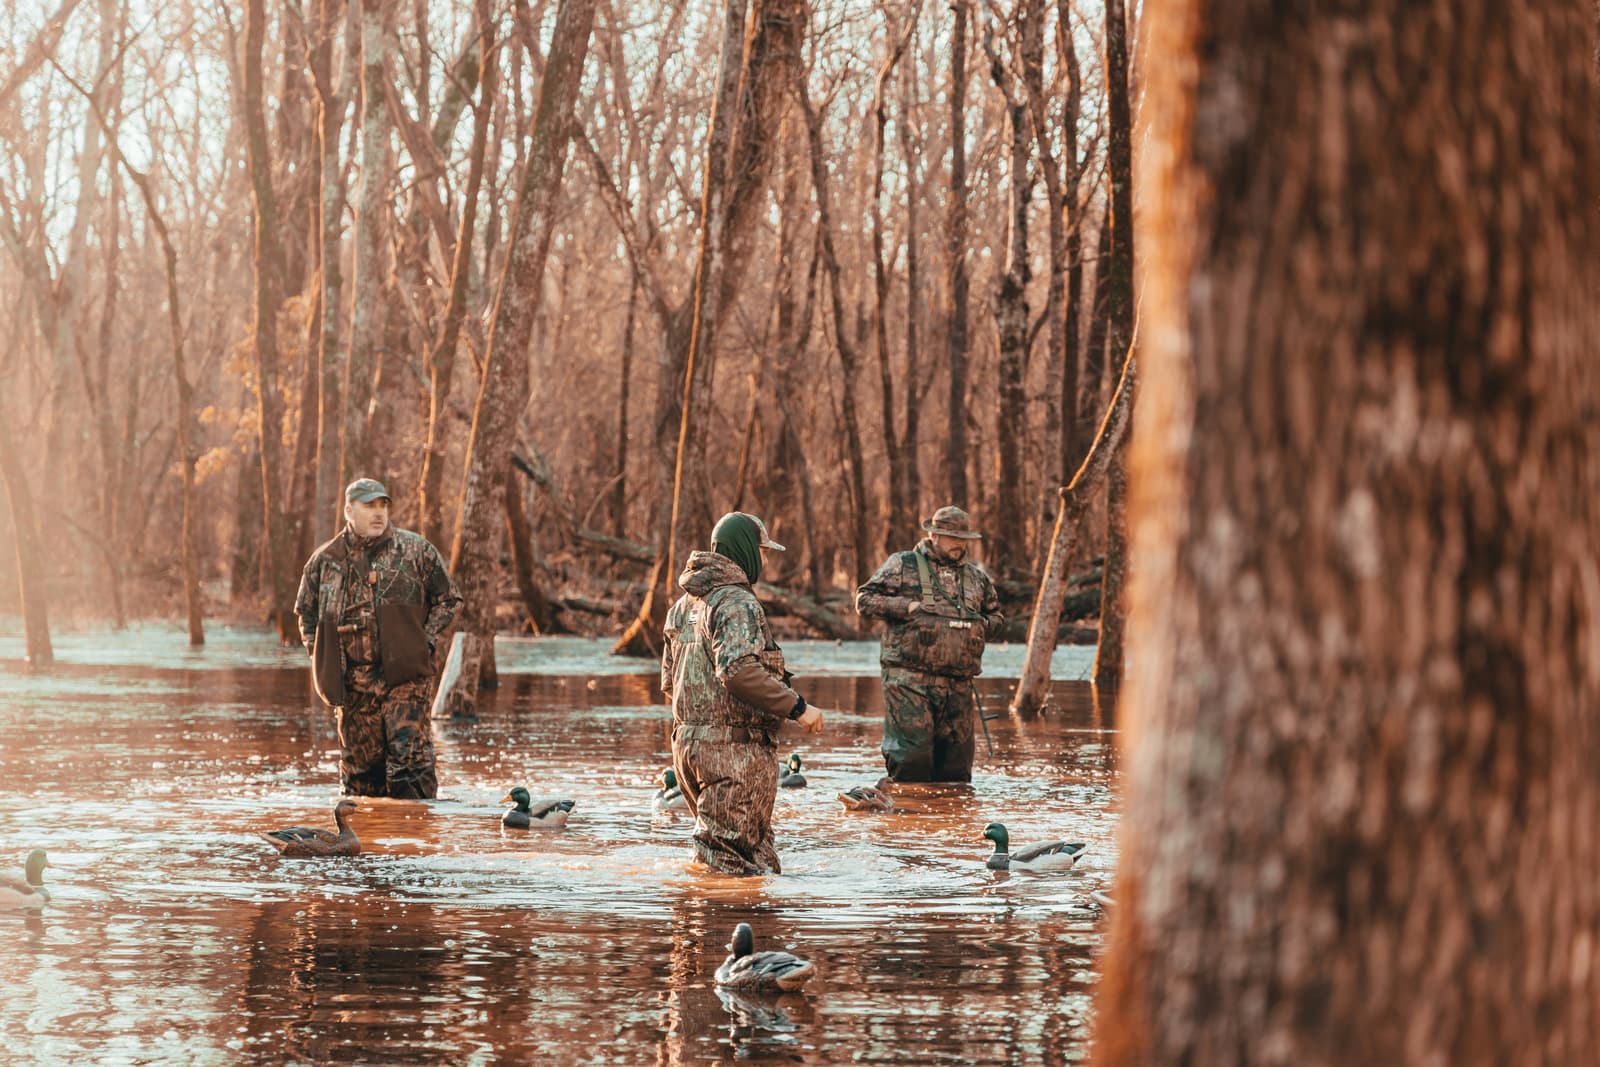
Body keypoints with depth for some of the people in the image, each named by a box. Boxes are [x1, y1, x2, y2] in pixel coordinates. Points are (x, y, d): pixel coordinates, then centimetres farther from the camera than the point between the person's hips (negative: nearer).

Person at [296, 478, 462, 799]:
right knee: (358, 765, 7)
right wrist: (321, 657, 11)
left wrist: (425, 642, 0)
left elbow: (449, 600, 10)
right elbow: (305, 611, 23)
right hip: (353, 684, 3)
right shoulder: (325, 560, 9)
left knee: (410, 759, -11)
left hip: (405, 676, -3)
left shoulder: (415, 550, 3)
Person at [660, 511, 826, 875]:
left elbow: (669, 683, 22)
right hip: (734, 749, -9)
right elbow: (738, 670, -26)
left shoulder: (686, 603, 17)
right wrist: (797, 708, -21)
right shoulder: (737, 602, -12)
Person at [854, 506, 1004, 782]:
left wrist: (984, 626, 6)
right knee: (912, 758, -12)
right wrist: (906, 607, -12)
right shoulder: (902, 565, 3)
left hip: (958, 685, 5)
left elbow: (996, 615, 29)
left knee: (956, 764, 6)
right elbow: (865, 601, 1)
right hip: (909, 680, -5)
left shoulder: (976, 576, 18)